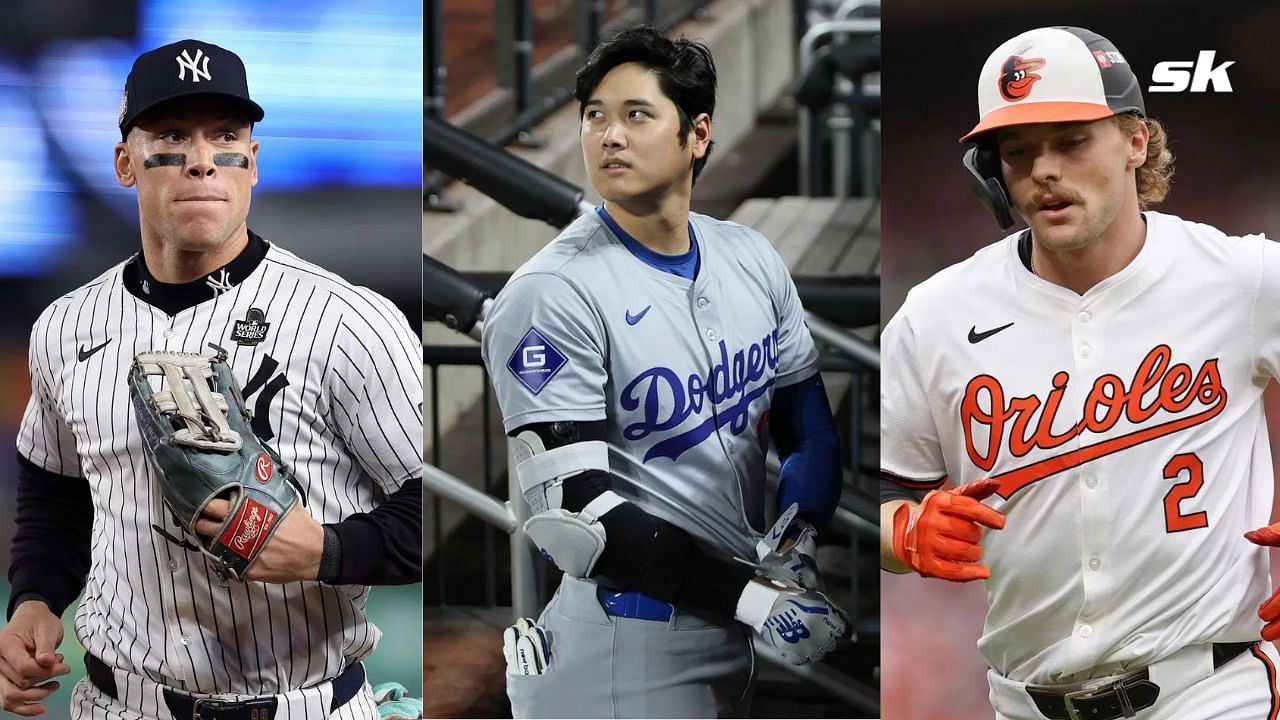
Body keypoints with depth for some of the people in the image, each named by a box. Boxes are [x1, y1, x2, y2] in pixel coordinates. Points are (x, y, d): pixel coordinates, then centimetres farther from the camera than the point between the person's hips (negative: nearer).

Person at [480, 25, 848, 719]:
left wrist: (798, 537, -6)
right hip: (621, 655, -6)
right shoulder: (551, 296, -14)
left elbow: (808, 423, 14)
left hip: (743, 641, 6)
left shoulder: (752, 259, 6)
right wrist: (752, 597, -21)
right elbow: (576, 512, -19)